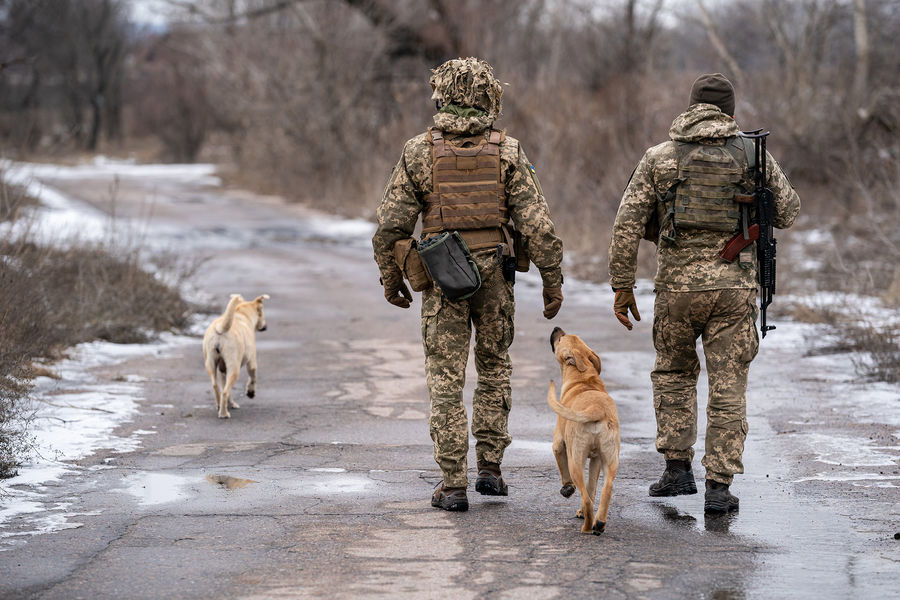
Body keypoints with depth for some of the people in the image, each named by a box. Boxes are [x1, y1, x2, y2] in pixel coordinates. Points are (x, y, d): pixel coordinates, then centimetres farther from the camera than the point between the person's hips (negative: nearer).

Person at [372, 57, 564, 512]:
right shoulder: (507, 151, -3)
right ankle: (490, 469, 16)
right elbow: (536, 223, -6)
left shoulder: (419, 151, -3)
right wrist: (552, 281, 2)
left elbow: (391, 225, -3)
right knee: (494, 368, 19)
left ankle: (453, 484, 0)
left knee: (446, 380, 3)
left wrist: (390, 279, 10)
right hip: (494, 275, 1)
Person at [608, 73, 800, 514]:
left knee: (673, 373, 22)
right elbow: (788, 213, 11)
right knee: (728, 387, 5)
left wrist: (622, 286, 4)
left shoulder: (659, 157, 2)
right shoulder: (752, 155, 2)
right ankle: (718, 486, 3)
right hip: (734, 285, -1)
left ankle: (677, 468, 16)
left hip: (676, 284, 1)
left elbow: (627, 225, -2)